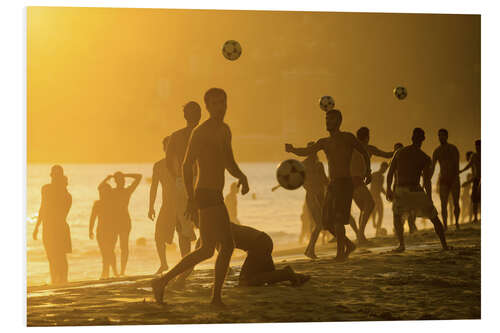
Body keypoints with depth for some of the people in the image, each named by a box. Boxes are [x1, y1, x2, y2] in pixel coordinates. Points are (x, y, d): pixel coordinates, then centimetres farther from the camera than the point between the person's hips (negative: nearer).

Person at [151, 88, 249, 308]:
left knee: (228, 246, 10)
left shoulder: (224, 131, 16)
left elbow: (229, 164, 25)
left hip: (216, 197, 10)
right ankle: (162, 282, -12)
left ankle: (216, 298, 14)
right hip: (205, 196, -10)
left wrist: (241, 176, 3)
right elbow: (187, 166, -15)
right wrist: (191, 199, -22)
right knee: (208, 249, -16)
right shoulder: (200, 132, -11)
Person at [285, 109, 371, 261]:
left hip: (345, 183, -7)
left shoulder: (347, 138, 1)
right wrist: (292, 149, -14)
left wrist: (368, 170, 2)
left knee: (338, 219, -16)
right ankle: (349, 245, 23)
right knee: (327, 222, 6)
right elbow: (306, 152, 4)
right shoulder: (324, 142, 17)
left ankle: (340, 253, -12)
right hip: (332, 185, 7)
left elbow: (364, 152, 11)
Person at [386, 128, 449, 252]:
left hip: (400, 191, 2)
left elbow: (390, 173, 8)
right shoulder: (425, 158, 0)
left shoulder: (399, 152, 9)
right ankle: (444, 244, 10)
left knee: (397, 215, 26)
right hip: (416, 190, -2)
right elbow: (427, 181, -6)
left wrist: (389, 189, 18)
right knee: (434, 218, 15)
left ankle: (401, 244, 11)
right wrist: (429, 200, -1)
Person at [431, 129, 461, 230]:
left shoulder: (453, 149, -4)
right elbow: (432, 168, 4)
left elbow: (457, 165, -13)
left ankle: (456, 223, 21)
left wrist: (456, 178, -25)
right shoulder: (436, 151, 4)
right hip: (443, 181, 2)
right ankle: (445, 226, -1)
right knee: (443, 205, -6)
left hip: (454, 179, -2)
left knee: (456, 203, 2)